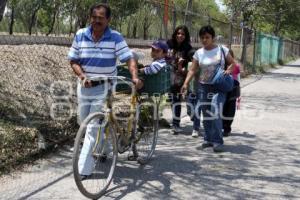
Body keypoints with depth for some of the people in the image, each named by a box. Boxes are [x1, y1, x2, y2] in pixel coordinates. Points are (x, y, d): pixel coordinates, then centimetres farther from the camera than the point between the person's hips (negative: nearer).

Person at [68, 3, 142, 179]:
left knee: (93, 128, -7)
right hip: (85, 86, 4)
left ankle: (84, 168, -1)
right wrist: (82, 76, -19)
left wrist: (135, 77, -34)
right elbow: (73, 61, -1)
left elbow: (129, 58, -16)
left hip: (104, 88, -4)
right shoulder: (80, 35, -3)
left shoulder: (115, 38, -11)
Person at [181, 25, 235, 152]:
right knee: (206, 114, 9)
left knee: (215, 113, -16)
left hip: (219, 87, -3)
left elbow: (232, 63, 8)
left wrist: (228, 70, -14)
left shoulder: (222, 49, -1)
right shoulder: (198, 53, 3)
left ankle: (218, 141, -8)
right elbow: (193, 70, -1)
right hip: (204, 86, 3)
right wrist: (186, 83, -14)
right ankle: (208, 139, 23)